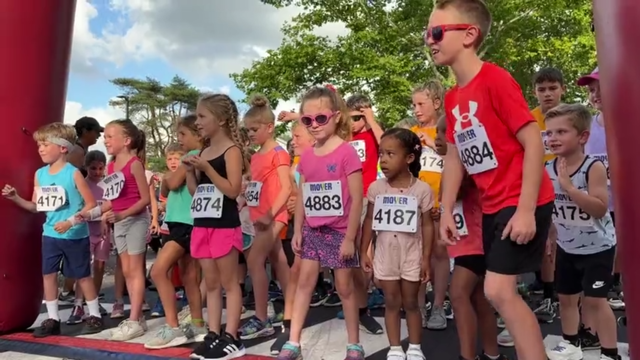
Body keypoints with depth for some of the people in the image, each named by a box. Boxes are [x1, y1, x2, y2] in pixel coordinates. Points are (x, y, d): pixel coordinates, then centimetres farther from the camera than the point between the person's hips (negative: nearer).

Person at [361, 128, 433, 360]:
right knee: (391, 302, 11)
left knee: (410, 303, 12)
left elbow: (427, 226, -6)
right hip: (385, 254, 2)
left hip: (412, 254, -2)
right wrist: (363, 252, 0)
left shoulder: (422, 189, -11)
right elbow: (369, 221, 2)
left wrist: (426, 258, -7)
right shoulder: (376, 188, -5)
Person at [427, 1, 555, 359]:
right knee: (503, 291, 14)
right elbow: (455, 157, 11)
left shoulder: (495, 78, -16)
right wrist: (447, 210, 7)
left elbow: (534, 143, -18)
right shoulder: (452, 98, 7)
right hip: (492, 205, 8)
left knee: (498, 290, -11)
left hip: (523, 202, -8)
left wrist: (526, 210, -22)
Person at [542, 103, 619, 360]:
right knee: (566, 296, 16)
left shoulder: (594, 167, -20)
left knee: (594, 299, -4)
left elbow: (600, 207, -29)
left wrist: (569, 187, -35)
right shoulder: (548, 170, -6)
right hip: (566, 246, 5)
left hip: (597, 246, -5)